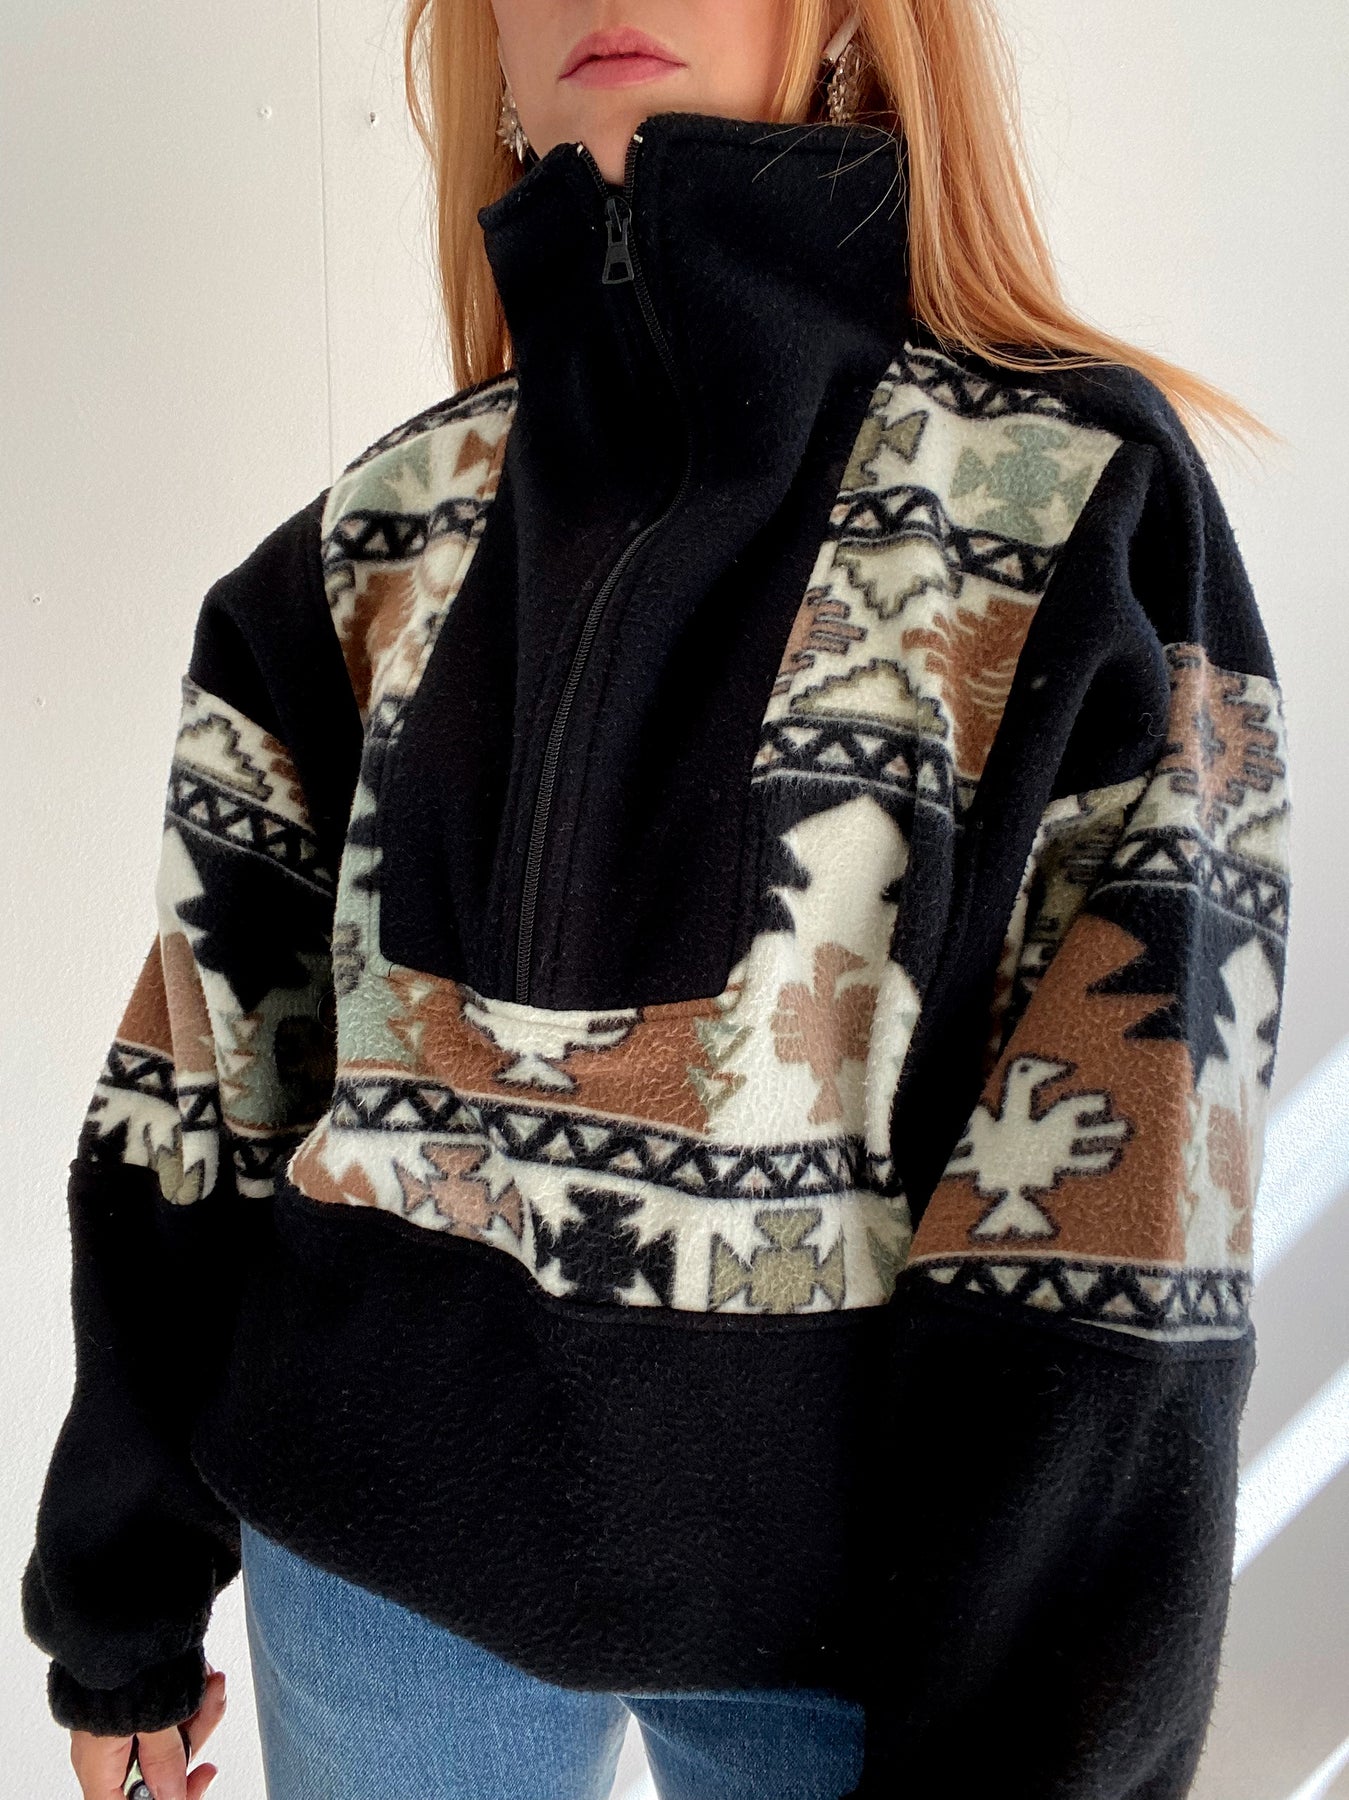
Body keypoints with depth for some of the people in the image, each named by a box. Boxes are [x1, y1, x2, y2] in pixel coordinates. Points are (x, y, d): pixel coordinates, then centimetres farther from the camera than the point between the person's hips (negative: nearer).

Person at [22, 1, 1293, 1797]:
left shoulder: (1086, 509, -11)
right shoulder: (381, 537, 0)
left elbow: (1125, 1173, -13)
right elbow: (210, 1057, 3)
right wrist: (119, 1592, 8)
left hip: (838, 1594, -2)